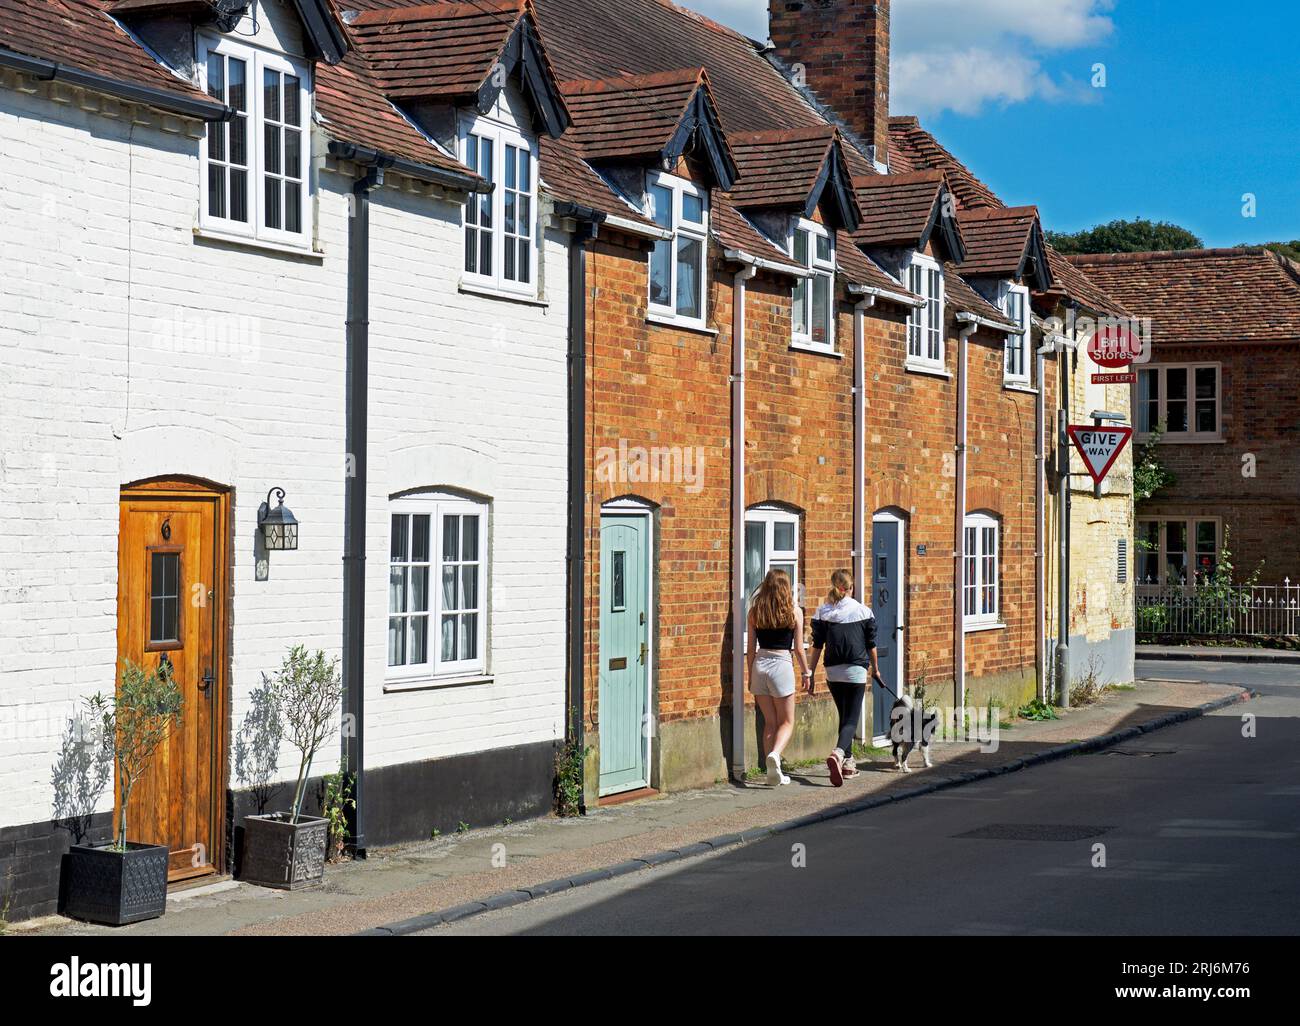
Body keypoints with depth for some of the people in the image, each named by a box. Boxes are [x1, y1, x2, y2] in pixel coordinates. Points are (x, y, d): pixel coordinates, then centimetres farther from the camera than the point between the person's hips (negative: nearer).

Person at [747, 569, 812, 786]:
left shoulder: (755, 611, 3)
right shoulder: (794, 612, -4)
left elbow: (751, 648, 6)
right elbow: (798, 649, 0)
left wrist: (750, 676, 15)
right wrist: (806, 671, 15)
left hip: (760, 664, 3)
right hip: (782, 665, -3)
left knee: (769, 721, 13)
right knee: (787, 721, 8)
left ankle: (774, 773, 12)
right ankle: (775, 754, -20)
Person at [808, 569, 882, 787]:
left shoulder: (823, 612, 2)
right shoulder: (863, 611, -2)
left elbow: (817, 646, 1)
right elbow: (871, 644, 4)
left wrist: (811, 674, 5)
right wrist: (875, 669, 19)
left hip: (833, 672, 3)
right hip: (856, 671, -3)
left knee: (844, 717, 20)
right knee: (851, 720, -6)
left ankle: (848, 762, 25)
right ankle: (838, 754, -32)